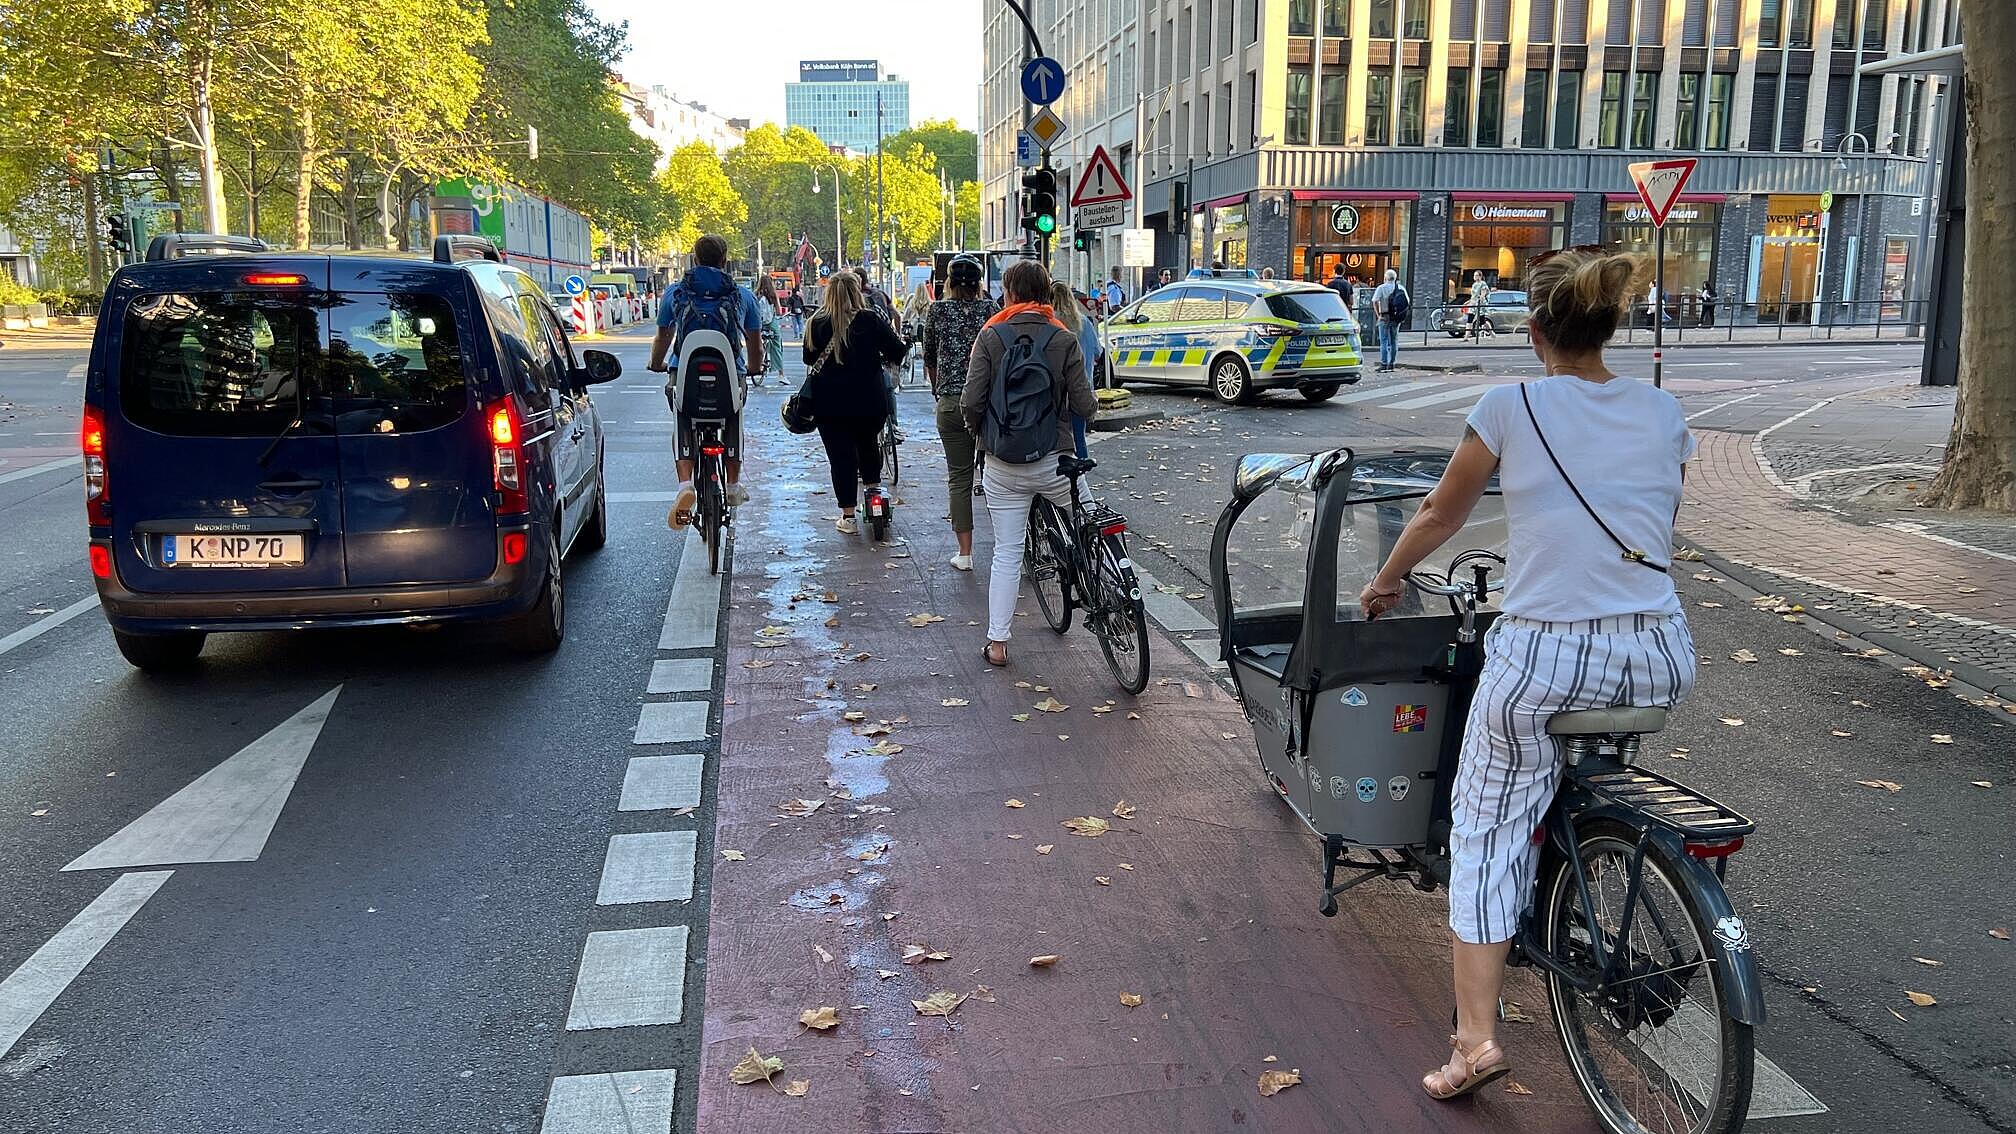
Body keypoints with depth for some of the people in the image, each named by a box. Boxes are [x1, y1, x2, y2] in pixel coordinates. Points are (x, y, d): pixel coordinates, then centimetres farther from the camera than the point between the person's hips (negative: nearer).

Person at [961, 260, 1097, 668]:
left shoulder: (991, 337, -5)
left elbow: (971, 401, -11)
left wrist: (978, 431, 10)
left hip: (1003, 466, 1)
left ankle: (997, 642, 11)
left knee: (1006, 553, 9)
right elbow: (1084, 405, -8)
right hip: (1054, 462, -1)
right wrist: (1092, 405, 16)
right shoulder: (1064, 340, -4)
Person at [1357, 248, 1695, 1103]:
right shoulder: (1664, 415, 8)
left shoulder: (1512, 407, -3)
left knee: (1487, 830, 10)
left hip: (1546, 659, -4)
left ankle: (1476, 1033, 5)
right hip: (1662, 661, 5)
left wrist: (1385, 582, 25)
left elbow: (1440, 515, 8)